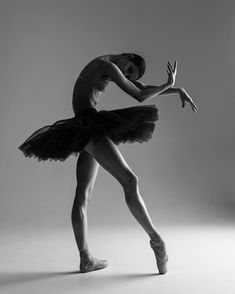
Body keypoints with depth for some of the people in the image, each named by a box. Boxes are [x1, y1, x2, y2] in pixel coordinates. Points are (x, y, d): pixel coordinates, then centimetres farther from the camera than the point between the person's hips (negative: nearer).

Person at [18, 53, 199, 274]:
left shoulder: (110, 69, 23)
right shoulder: (108, 66, -5)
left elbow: (144, 89, 23)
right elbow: (140, 96, -4)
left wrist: (176, 90, 17)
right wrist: (169, 84, 9)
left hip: (87, 130, 11)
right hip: (89, 126, -11)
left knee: (83, 194, 7)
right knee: (130, 181, -13)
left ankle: (86, 259, 13)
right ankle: (156, 239, -4)